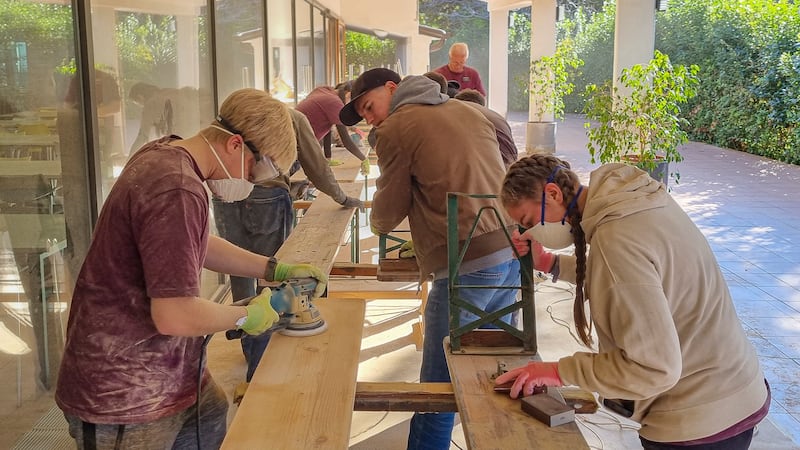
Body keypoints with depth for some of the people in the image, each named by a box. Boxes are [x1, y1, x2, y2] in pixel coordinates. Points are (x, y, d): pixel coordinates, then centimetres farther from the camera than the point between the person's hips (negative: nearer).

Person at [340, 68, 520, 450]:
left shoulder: (394, 128, -3)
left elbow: (386, 217, 3)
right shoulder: (467, 110, 17)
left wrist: (378, 219, 27)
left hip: (468, 268, -8)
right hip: (511, 254, 8)